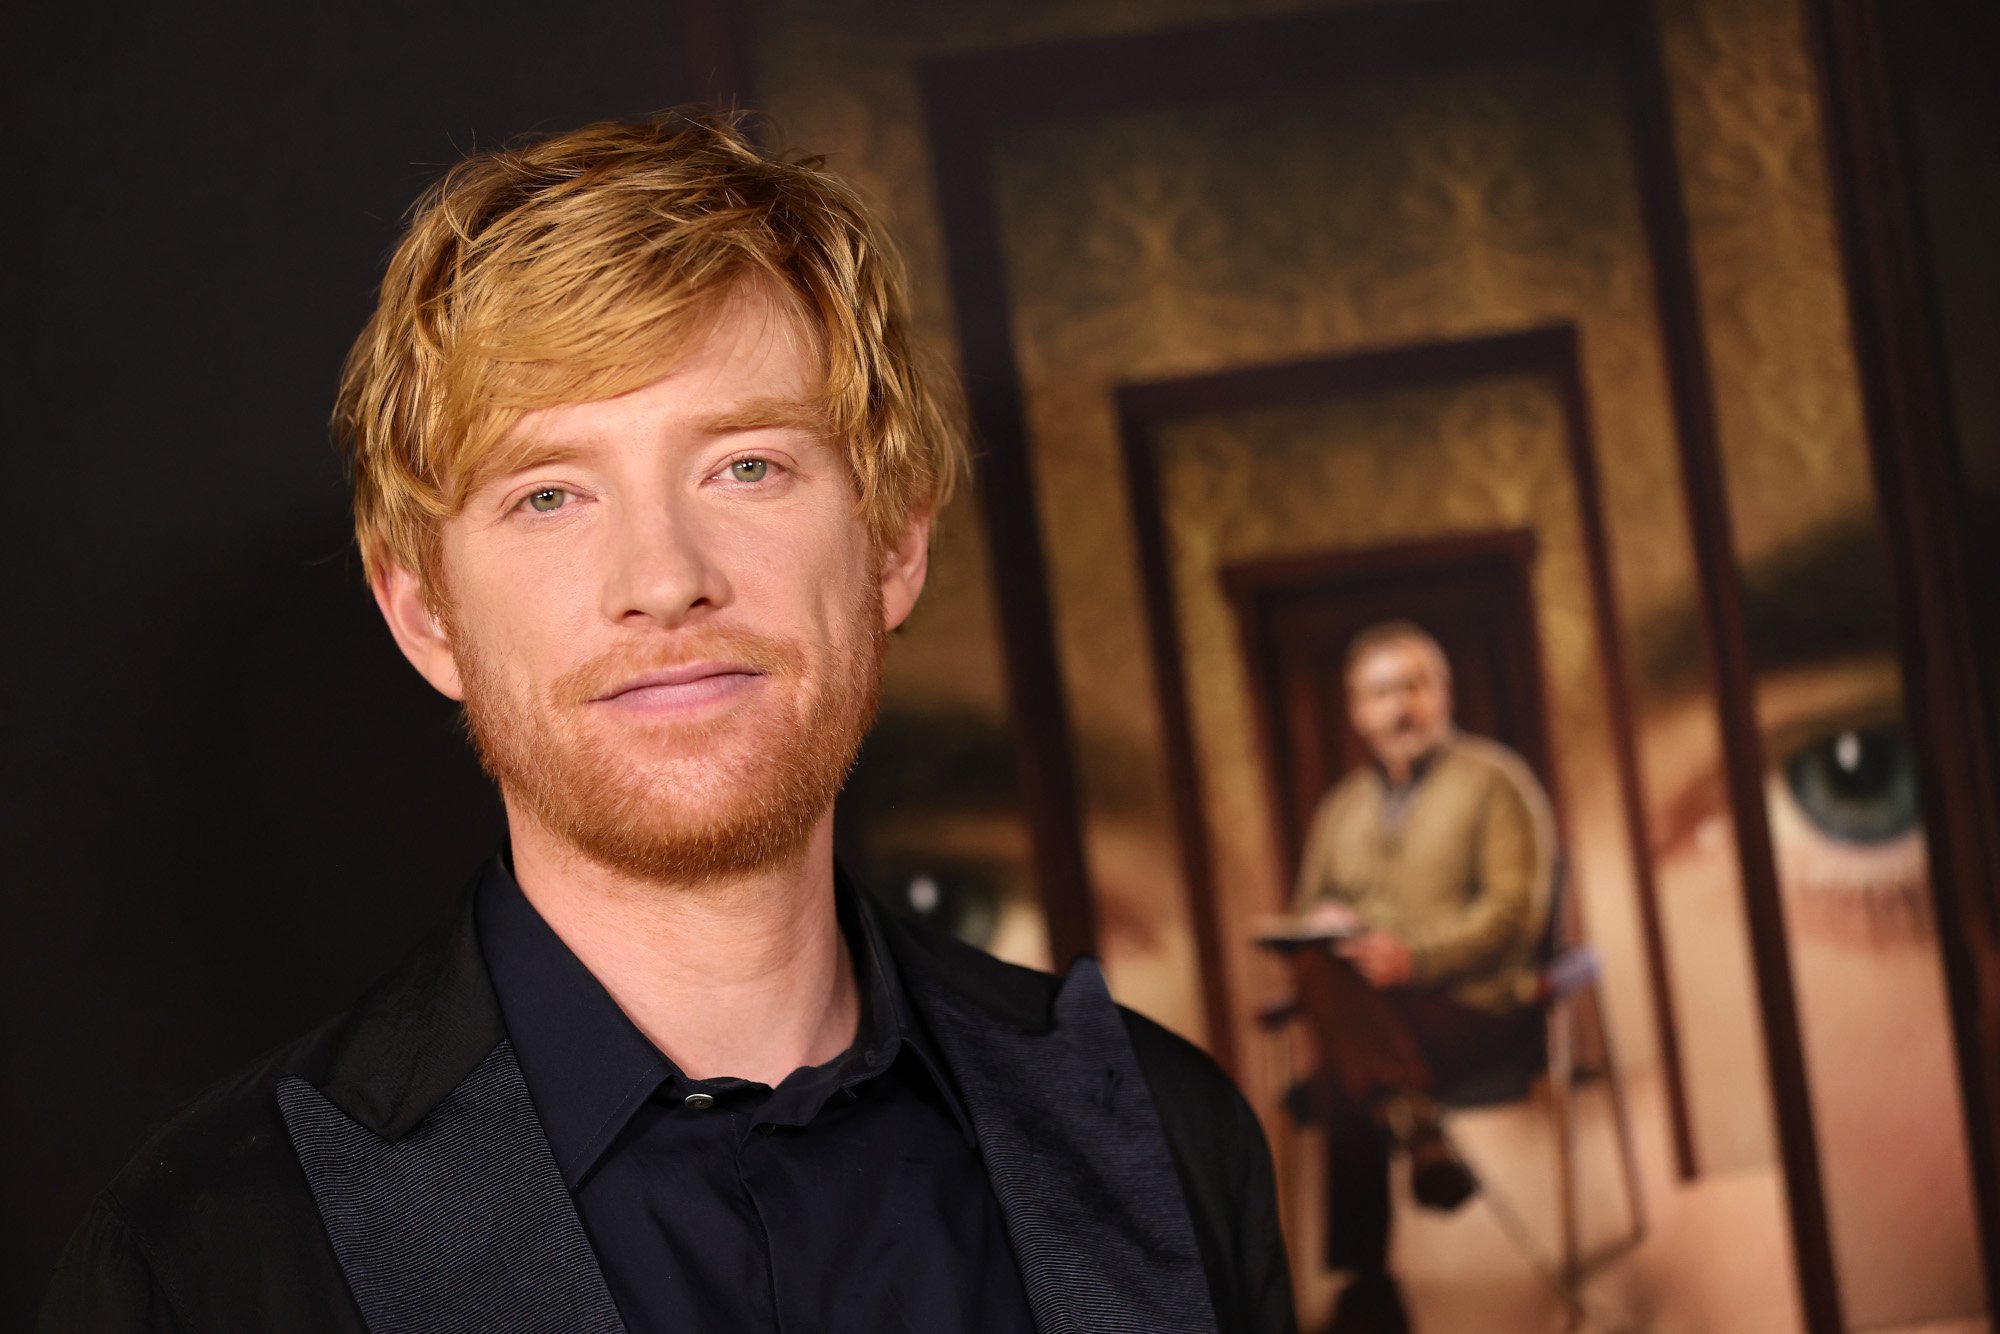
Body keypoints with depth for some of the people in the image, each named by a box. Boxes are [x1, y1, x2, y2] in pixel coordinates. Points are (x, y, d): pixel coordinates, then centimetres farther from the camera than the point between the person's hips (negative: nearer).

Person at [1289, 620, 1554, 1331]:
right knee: (1322, 972, -32)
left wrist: (1416, 958, -20)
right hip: (1375, 1006, 5)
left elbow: (1511, 909, -6)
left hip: (1478, 1006, -5)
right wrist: (1324, 925, -4)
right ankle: (1416, 1125, -41)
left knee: (1339, 1078, -31)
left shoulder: (1493, 780, 6)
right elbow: (1309, 909, 22)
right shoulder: (1342, 808, 22)